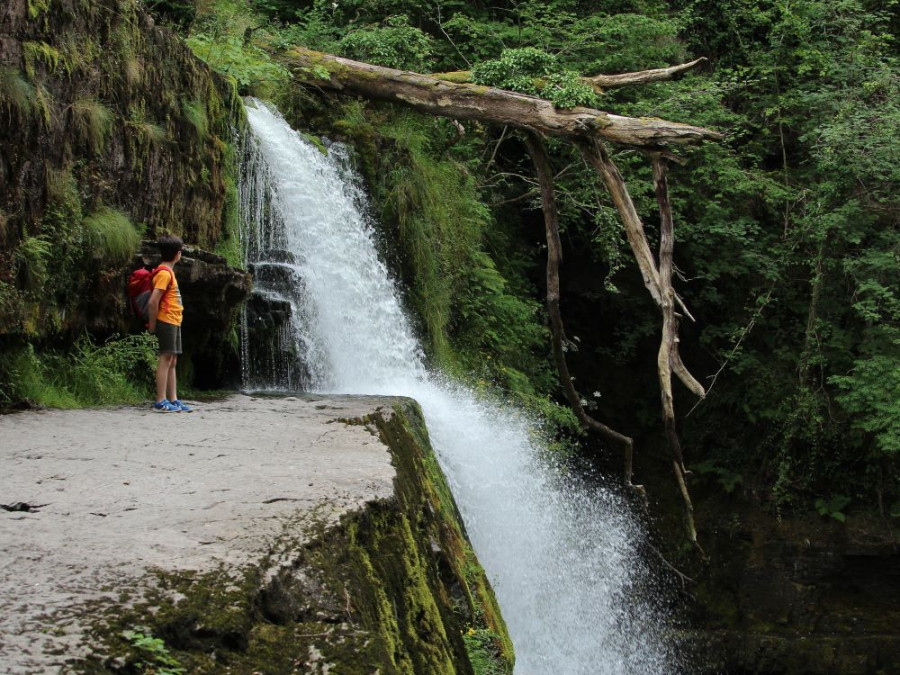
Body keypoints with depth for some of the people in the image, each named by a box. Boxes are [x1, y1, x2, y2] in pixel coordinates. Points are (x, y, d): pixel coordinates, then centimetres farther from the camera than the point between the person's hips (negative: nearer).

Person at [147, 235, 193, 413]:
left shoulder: (168, 271, 17)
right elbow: (153, 301, -21)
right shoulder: (164, 273, -13)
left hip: (174, 323, 10)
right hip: (167, 322, -10)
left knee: (172, 361, 9)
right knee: (165, 359, -9)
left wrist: (153, 322, 15)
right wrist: (153, 323, -13)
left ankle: (173, 400, 12)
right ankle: (160, 402, -9)